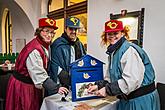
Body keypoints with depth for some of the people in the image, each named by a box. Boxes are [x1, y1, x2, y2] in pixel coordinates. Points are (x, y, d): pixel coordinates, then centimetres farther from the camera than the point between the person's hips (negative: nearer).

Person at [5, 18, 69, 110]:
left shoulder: (45, 46, 3)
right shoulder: (34, 49, -25)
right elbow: (39, 74, -28)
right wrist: (56, 88, -31)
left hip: (33, 85, 8)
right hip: (23, 86, -8)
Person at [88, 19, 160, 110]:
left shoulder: (129, 50, -22)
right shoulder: (113, 52, 7)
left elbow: (131, 80, -28)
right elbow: (112, 77, 11)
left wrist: (107, 90, -23)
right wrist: (99, 85, -3)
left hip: (141, 100, -8)